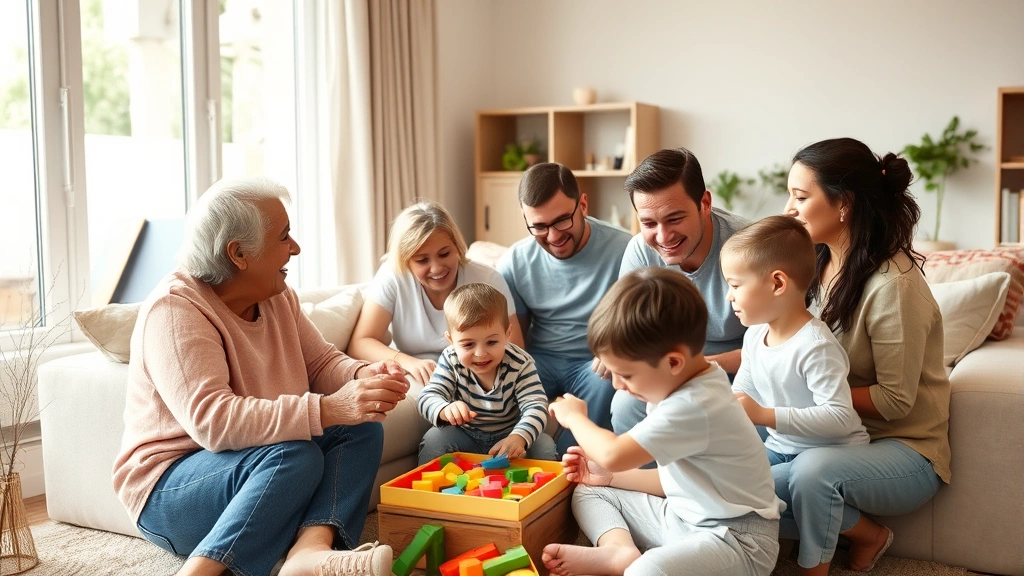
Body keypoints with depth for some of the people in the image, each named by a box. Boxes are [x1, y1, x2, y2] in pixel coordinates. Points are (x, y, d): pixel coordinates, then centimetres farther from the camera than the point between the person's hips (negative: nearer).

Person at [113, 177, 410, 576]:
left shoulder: (276, 296, 3)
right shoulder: (173, 309, -22)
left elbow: (321, 362, 5)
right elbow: (212, 421, -33)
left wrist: (363, 376, -19)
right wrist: (328, 410, -39)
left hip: (257, 462, 8)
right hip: (169, 486, -8)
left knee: (362, 430, -14)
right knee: (296, 457, -33)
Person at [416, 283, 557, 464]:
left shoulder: (520, 364, -21)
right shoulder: (451, 361, -16)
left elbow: (536, 407, -30)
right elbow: (428, 396, -21)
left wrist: (519, 438, -51)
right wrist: (445, 410, -47)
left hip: (507, 436, -1)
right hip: (465, 437, 1)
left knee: (545, 446, -23)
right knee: (434, 438, -24)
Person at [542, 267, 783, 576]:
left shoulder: (695, 406, -27)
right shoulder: (680, 387, 4)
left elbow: (614, 454, -27)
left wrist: (574, 417, -7)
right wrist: (609, 476, 5)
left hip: (736, 538, -10)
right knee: (589, 492, 11)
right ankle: (622, 548, -12)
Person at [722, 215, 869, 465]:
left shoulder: (815, 347, -23)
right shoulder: (754, 334, 3)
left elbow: (841, 418, -29)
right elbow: (741, 391, 15)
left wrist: (765, 415, -31)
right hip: (780, 448, 8)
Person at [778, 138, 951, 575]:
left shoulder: (892, 284, -22)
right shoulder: (820, 265, 2)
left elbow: (895, 401, -19)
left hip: (904, 449, -7)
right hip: (837, 437, 7)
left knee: (813, 470, -37)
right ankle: (866, 534, 6)